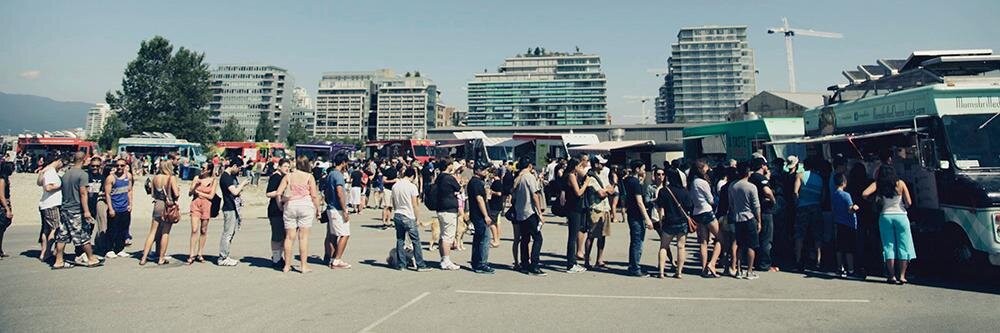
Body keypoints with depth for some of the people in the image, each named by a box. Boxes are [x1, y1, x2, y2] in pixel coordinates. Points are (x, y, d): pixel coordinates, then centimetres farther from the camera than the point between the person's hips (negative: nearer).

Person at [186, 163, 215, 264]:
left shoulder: (213, 180, 1)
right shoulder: (197, 178, 6)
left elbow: (211, 196, -5)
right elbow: (190, 193, 6)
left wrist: (198, 192, -4)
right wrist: (195, 186, -11)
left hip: (206, 206, -1)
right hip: (195, 205, 1)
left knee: (203, 231, 5)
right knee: (194, 230, -7)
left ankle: (200, 254, 15)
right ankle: (192, 254, -5)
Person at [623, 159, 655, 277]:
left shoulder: (627, 180, 11)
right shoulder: (635, 182, -17)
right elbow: (639, 202, -21)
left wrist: (641, 179, 14)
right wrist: (647, 219, -20)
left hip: (631, 214, 10)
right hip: (637, 216, -10)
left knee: (633, 242, 16)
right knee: (637, 243, -3)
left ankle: (632, 267, 22)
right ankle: (635, 269, 1)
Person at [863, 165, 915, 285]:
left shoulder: (878, 184, -2)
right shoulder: (900, 184, -3)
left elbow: (865, 194, -14)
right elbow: (909, 202, -6)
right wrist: (903, 206, 16)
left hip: (885, 216, 1)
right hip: (900, 216, -1)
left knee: (888, 246, 6)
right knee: (903, 246, 7)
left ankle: (892, 276, 6)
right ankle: (902, 276, 6)